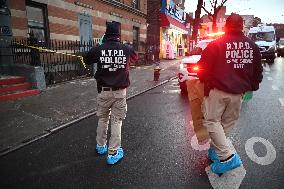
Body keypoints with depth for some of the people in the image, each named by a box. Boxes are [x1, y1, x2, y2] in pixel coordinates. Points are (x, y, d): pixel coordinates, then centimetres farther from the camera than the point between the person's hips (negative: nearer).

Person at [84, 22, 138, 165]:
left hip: (104, 91, 1)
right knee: (116, 121, 8)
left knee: (102, 119, 19)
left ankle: (100, 146, 37)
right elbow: (135, 58, 17)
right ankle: (113, 153, 14)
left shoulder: (98, 49, -8)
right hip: (120, 91, -1)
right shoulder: (127, 49, -6)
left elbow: (86, 60, 11)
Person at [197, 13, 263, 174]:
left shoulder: (216, 44, -5)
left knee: (212, 121, 2)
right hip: (238, 93, 5)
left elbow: (203, 67, -7)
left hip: (218, 90, -5)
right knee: (228, 123, 15)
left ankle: (228, 156, -6)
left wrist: (205, 82, 10)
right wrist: (252, 87, 28)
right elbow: (258, 71, 15)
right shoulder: (252, 46, 10)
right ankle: (216, 150, 27)